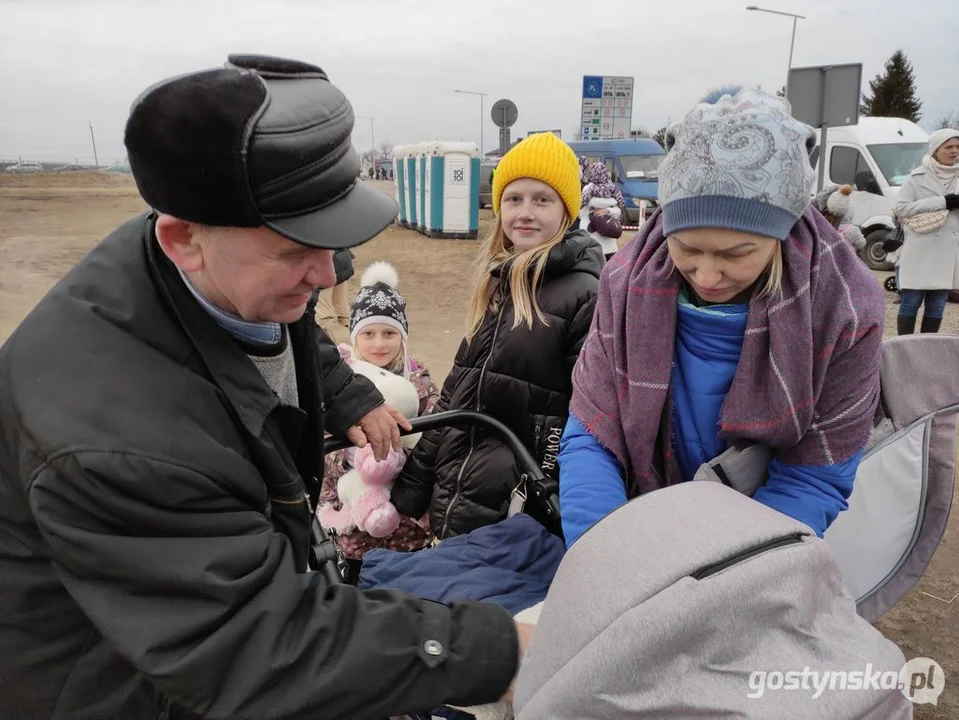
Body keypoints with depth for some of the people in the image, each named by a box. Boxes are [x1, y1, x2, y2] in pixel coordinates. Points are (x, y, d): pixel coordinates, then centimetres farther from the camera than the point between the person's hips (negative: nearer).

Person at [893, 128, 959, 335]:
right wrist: (942, 202, -14)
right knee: (911, 304, 0)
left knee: (937, 307, 8)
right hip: (921, 252, -4)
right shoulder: (918, 177, -2)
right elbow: (900, 208, -11)